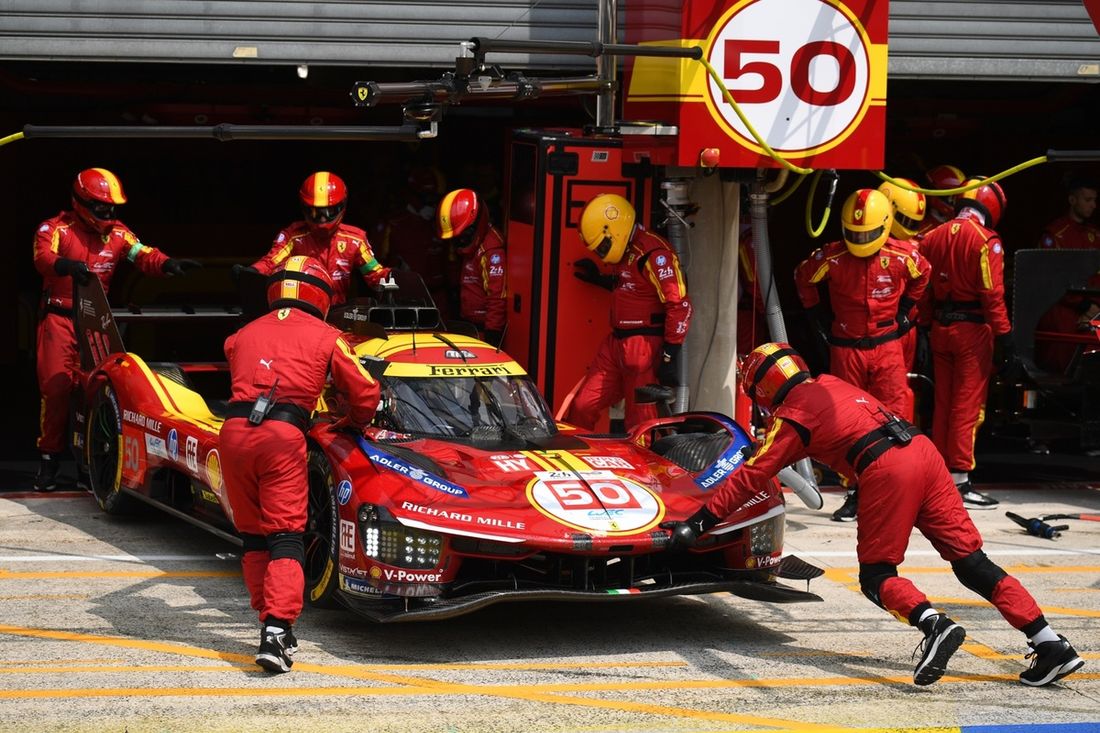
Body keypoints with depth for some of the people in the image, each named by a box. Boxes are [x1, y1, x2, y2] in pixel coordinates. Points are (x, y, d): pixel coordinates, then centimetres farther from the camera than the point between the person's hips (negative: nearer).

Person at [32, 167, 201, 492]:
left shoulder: (117, 233, 7)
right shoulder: (56, 229, -6)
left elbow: (144, 255, -4)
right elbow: (43, 257, -25)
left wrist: (168, 264, -26)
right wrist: (66, 265, -47)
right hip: (60, 318, -4)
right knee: (56, 385, -10)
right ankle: (49, 460, 1)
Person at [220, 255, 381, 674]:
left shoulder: (244, 335, 25)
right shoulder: (326, 338, 16)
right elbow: (365, 393, 17)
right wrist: (353, 423, 37)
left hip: (233, 431, 3)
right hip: (283, 435, -3)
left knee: (253, 537, 14)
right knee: (285, 537, -4)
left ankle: (272, 625, 12)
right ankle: (277, 629, -20)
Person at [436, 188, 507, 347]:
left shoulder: (491, 251, -18)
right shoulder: (469, 247, 15)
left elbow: (497, 299, -23)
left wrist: (491, 337, -23)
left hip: (485, 329, -10)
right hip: (470, 327, 10)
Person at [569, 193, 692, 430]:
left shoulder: (654, 254, -18)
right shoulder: (625, 252, 13)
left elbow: (680, 306, -21)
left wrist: (669, 357, -19)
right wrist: (599, 279, 24)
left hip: (645, 347, -9)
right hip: (616, 343, 9)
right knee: (581, 408, 9)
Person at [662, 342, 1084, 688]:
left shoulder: (790, 416, 7)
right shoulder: (830, 385, 27)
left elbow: (751, 477, 6)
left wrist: (700, 522, 10)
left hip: (886, 471, -7)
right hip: (923, 450, 7)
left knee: (876, 577, 4)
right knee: (970, 561, 6)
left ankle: (934, 624, -25)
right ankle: (1050, 644, -2)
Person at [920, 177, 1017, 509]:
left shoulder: (933, 237, 6)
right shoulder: (986, 241, -12)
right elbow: (992, 295, -17)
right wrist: (1005, 338, -14)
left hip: (940, 328, 6)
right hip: (973, 328, -6)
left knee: (943, 403, 14)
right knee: (968, 406, -3)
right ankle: (959, 481, -4)